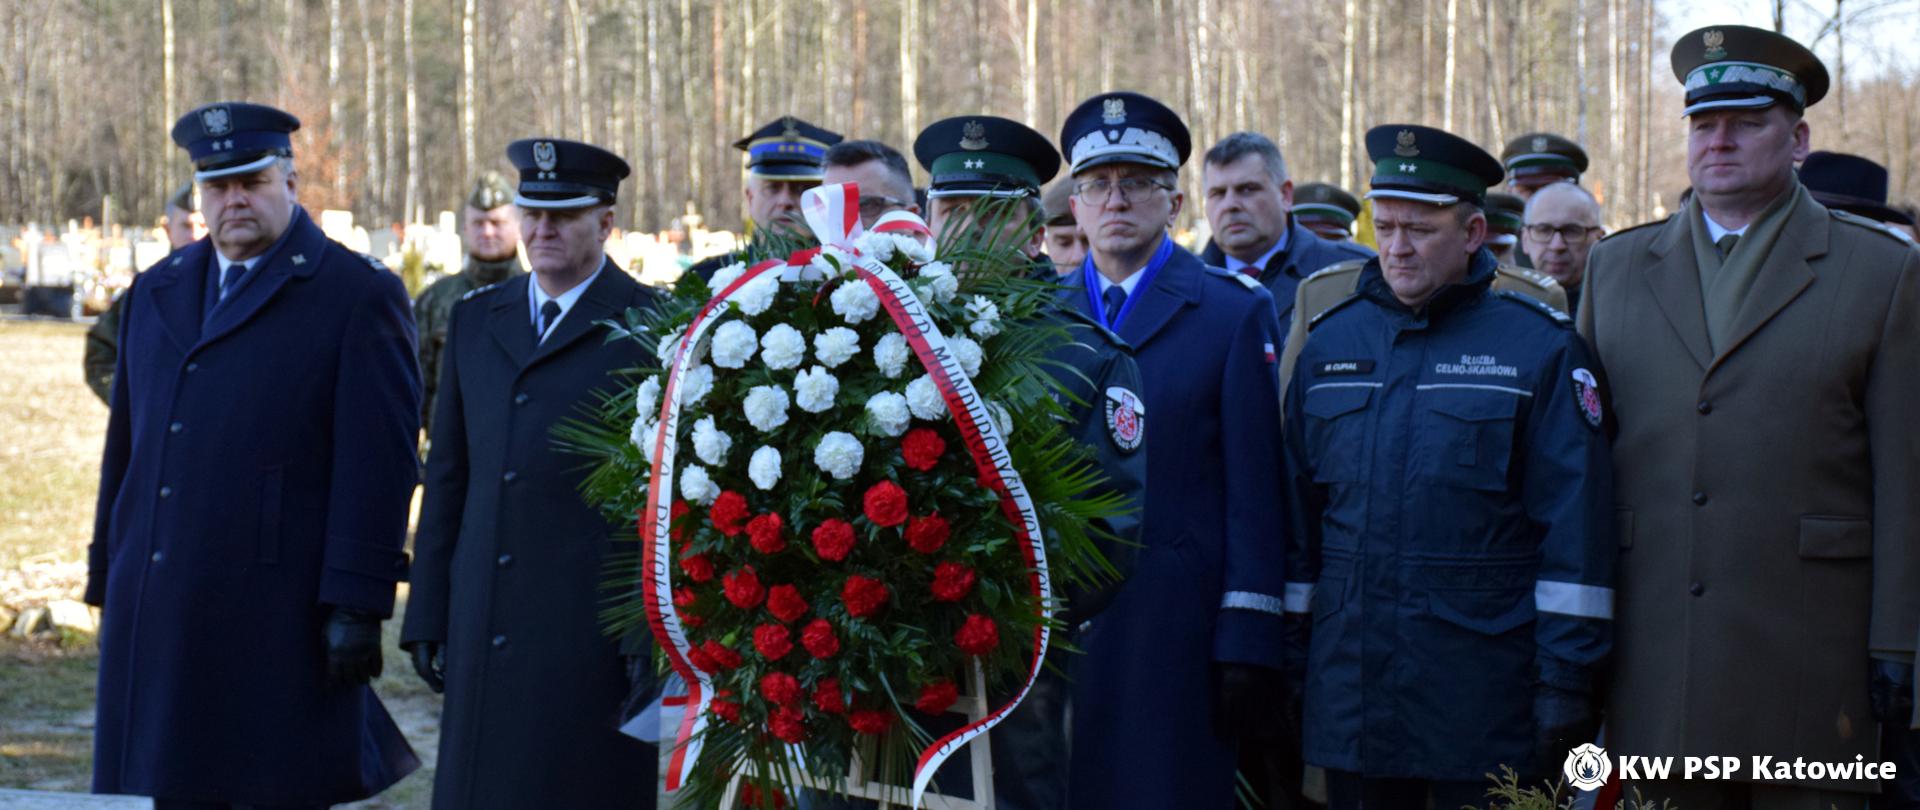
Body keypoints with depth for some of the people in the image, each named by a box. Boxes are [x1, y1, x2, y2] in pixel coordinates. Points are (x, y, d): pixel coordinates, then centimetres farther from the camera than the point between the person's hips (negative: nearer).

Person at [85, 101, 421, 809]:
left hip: (279, 621, -6)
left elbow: (379, 468, -9)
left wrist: (356, 605, -15)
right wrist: (108, 584, 17)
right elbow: (125, 447, 20)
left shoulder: (359, 295, -3)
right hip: (155, 614, 6)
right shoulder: (156, 292, 17)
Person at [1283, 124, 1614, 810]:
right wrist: (1284, 654, 10)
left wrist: (1567, 681, -11)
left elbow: (1576, 529, -7)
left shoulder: (1540, 347, -3)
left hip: (1485, 699, -4)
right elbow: (1298, 513, 13)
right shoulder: (1330, 343, 10)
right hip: (1350, 694, 4)